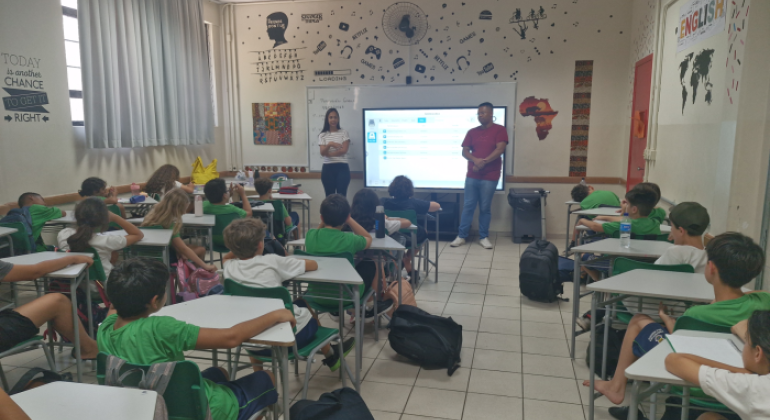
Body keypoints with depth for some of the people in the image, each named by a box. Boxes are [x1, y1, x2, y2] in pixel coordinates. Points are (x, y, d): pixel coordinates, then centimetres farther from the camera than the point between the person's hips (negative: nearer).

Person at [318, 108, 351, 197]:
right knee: (329, 196, 2)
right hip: (328, 168, 2)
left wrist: (328, 153, -6)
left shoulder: (344, 133, 6)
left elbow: (344, 150, -6)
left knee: (341, 195, -8)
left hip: (342, 167, -1)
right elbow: (322, 153, -4)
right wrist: (330, 144, -23)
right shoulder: (323, 135, 8)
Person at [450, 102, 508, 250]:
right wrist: (475, 160, -16)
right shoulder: (472, 132, 11)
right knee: (468, 206, 4)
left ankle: (483, 237, 15)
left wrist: (484, 162, -18)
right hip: (471, 176, 3)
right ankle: (461, 236, 10)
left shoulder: (499, 130, 0)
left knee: (485, 208, 3)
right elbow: (464, 151, 4)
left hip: (489, 177, -3)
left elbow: (500, 149, -12)